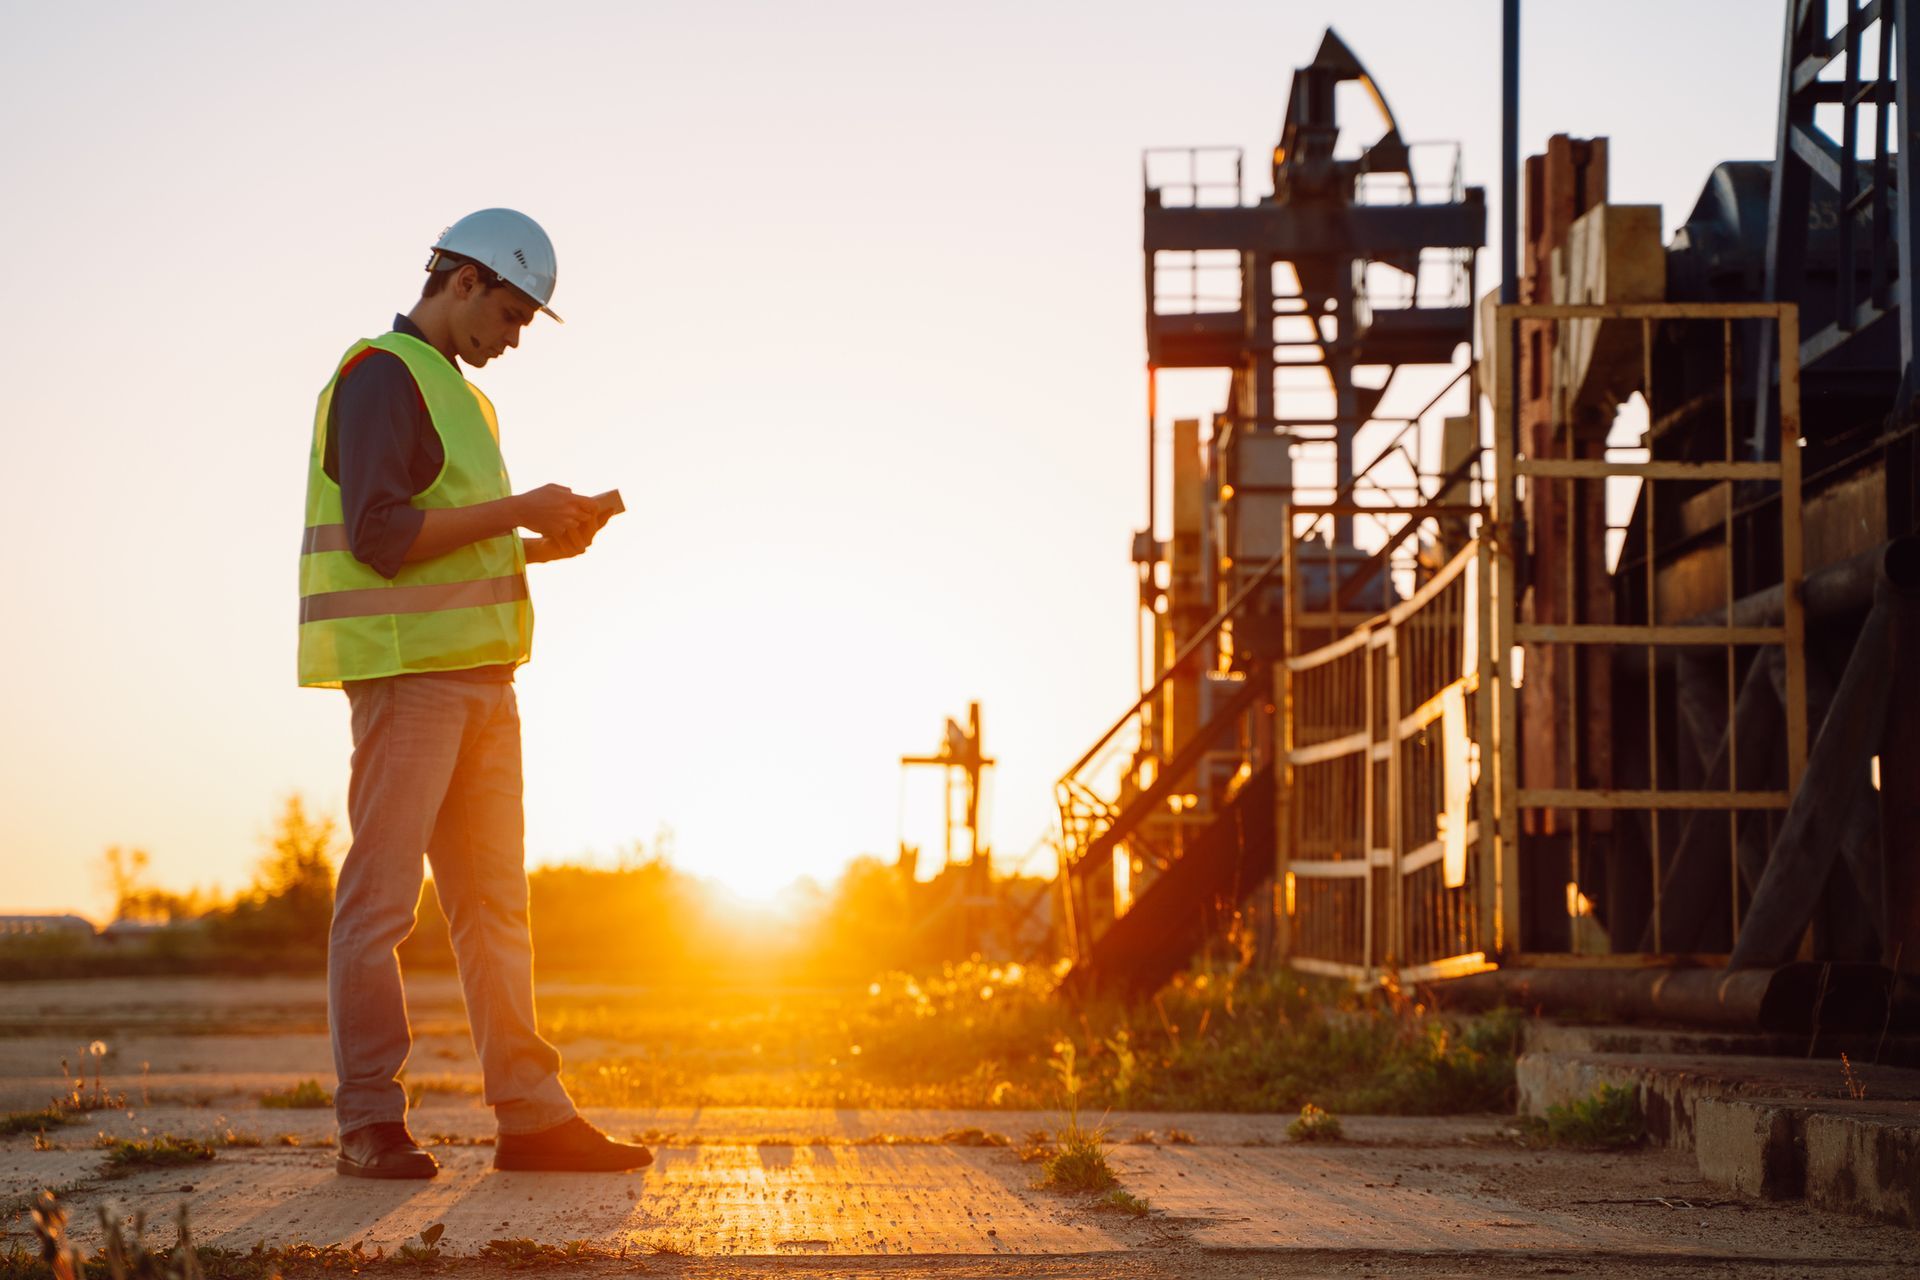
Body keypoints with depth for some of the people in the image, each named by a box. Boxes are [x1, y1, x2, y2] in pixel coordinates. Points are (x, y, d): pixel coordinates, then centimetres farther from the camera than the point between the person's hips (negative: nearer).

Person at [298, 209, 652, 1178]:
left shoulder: (459, 396, 23)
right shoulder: (381, 377, -7)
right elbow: (380, 533, -19)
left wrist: (540, 545, 10)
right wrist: (516, 509, -14)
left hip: (477, 676, 10)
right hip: (405, 670, -10)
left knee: (494, 901, 9)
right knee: (380, 896, -6)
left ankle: (530, 1114, 11)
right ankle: (369, 1122, -4)